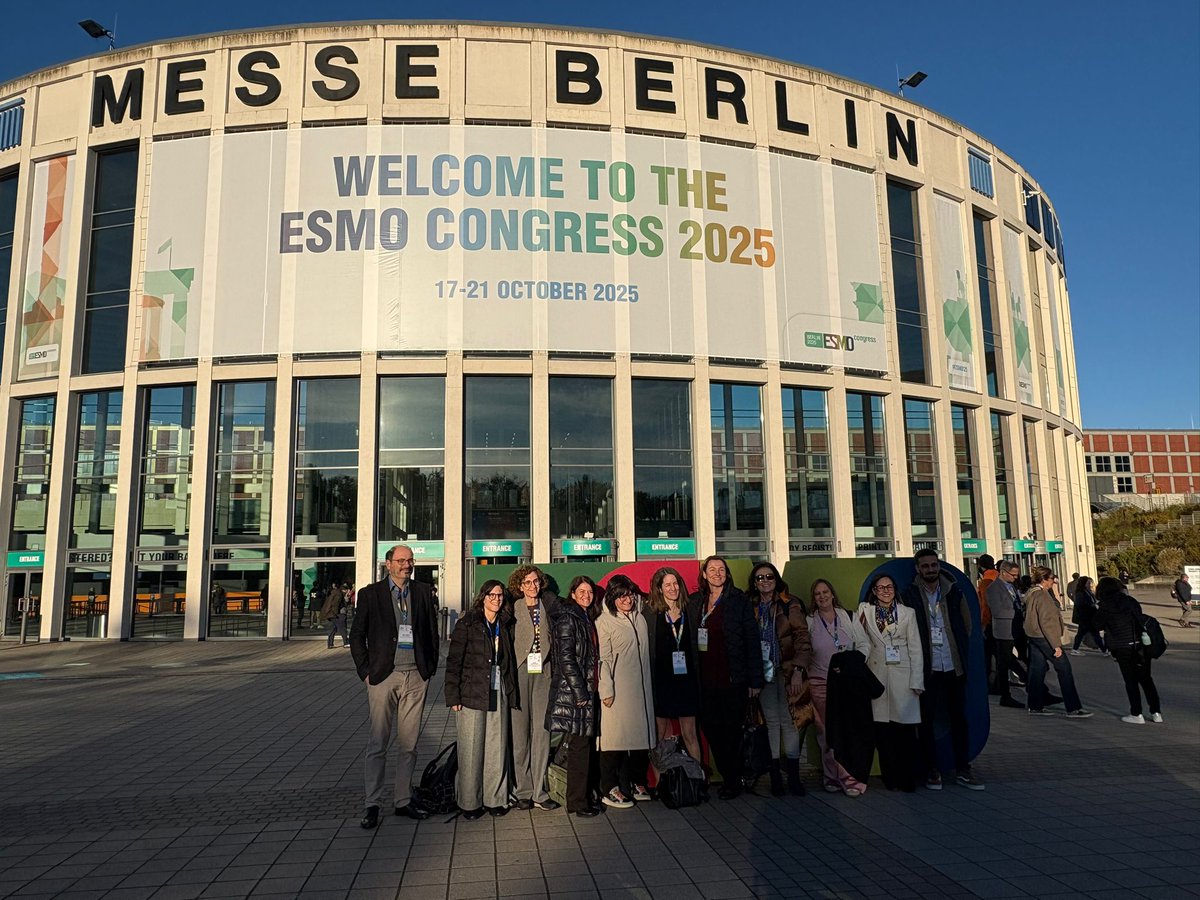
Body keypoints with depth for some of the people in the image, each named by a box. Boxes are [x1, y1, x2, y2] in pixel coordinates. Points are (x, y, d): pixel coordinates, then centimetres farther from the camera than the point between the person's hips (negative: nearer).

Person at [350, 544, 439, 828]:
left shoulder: (423, 592, 8)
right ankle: (373, 805, 10)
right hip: (383, 676, -2)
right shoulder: (370, 594, 1)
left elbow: (432, 632, 13)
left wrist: (430, 668, 7)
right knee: (377, 743, 1)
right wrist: (366, 672, -3)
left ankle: (404, 801, 20)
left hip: (415, 677, 3)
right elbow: (357, 636, 3)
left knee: (409, 743, 9)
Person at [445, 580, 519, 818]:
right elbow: (454, 661, -5)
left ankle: (495, 799, 19)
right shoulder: (467, 624, -3)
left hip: (499, 694, 4)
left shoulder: (505, 626, 12)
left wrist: (512, 694, 10)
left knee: (497, 748, 6)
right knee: (471, 750, 1)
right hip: (472, 694, -4)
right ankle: (470, 802, 13)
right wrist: (453, 696, -10)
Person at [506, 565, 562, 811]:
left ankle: (540, 792, 8)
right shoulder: (513, 609, 1)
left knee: (542, 732, 1)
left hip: (543, 673, 2)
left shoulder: (549, 605, 9)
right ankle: (523, 792, 11)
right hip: (519, 672, -2)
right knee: (520, 733, 1)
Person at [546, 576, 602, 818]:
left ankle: (582, 797, 21)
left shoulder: (588, 620, 16)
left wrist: (589, 691, 13)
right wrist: (579, 692, -17)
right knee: (579, 747, -3)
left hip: (586, 692, 8)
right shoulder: (568, 619, -11)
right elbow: (566, 659, -17)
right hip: (572, 693, -8)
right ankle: (578, 803, 5)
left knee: (585, 747, 12)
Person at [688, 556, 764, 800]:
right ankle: (728, 778, 23)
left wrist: (755, 679, -7)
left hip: (733, 679, -3)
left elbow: (752, 640, -4)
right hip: (705, 680, 4)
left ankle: (733, 782, 18)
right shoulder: (694, 602, 7)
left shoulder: (738, 600, -3)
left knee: (731, 732, 4)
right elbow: (690, 641, 8)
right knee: (711, 730, 7)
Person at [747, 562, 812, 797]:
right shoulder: (750, 608, 6)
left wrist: (798, 671, -14)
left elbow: (803, 640, -4)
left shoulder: (790, 606, 0)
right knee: (771, 722, 5)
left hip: (786, 672, -2)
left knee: (789, 722, -1)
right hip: (763, 673, 2)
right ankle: (775, 775, 11)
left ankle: (794, 775, 8)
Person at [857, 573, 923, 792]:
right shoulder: (865, 611, 7)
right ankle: (890, 779, 13)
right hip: (877, 677, 1)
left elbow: (915, 649, 4)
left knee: (906, 730, -2)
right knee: (883, 732, 2)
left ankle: (908, 780, 9)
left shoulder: (907, 613, 7)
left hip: (903, 677, 0)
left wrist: (917, 681, -1)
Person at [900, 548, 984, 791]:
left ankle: (962, 769, 17)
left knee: (959, 717, 7)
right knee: (927, 718, 2)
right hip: (926, 668, -3)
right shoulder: (909, 595, -4)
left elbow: (966, 624, 13)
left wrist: (962, 653, 9)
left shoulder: (954, 592, 6)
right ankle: (932, 769, 12)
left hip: (954, 666, 3)